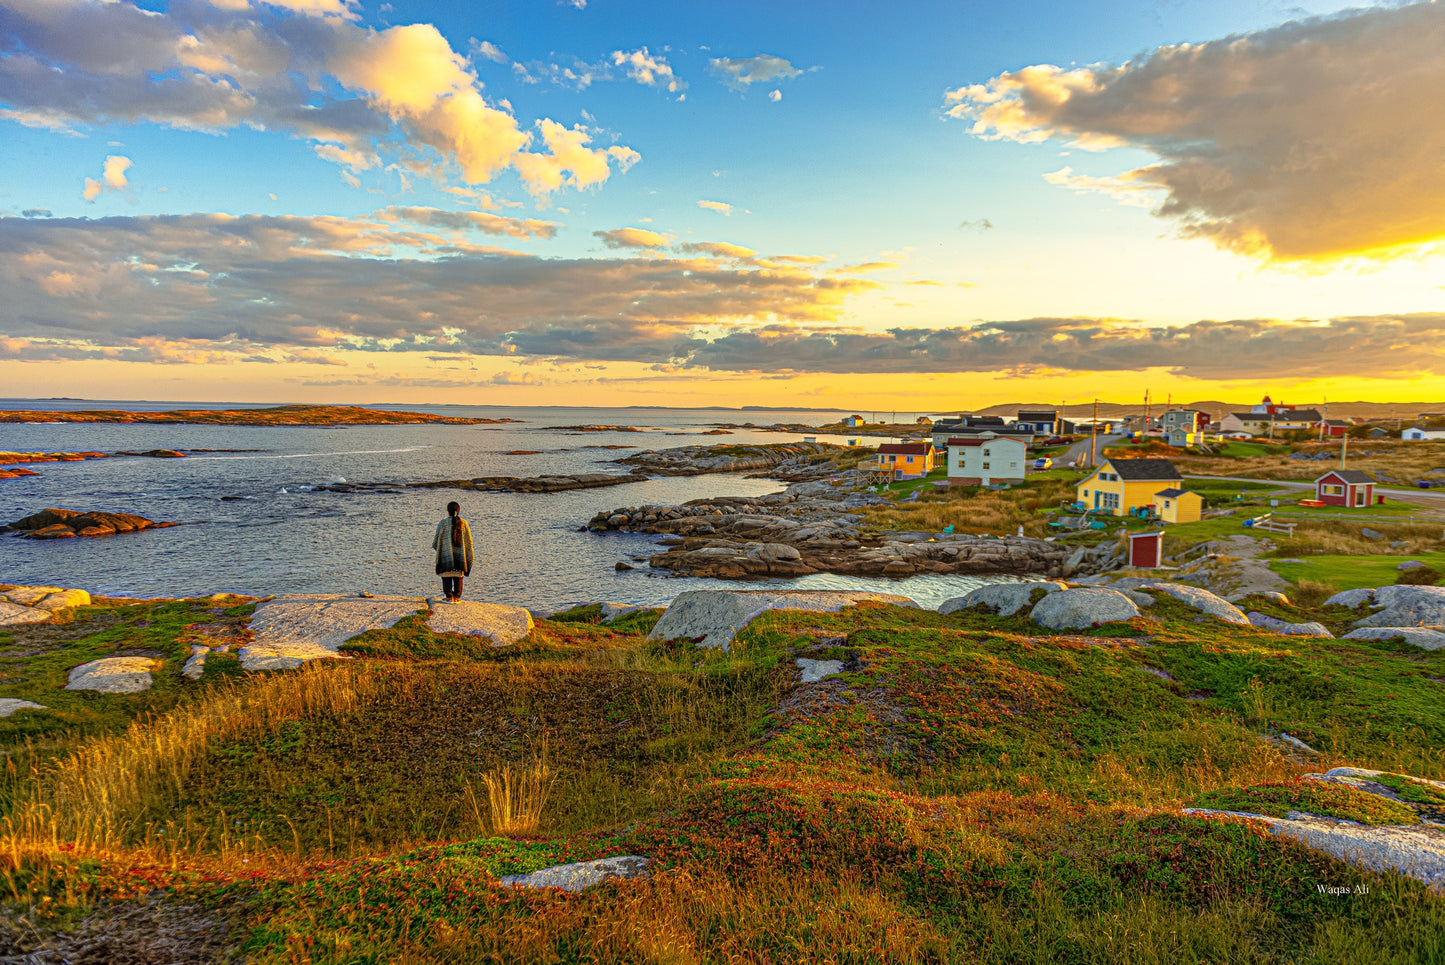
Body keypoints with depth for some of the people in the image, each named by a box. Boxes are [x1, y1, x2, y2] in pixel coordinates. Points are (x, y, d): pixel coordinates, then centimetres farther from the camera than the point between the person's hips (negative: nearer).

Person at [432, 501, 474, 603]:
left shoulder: (443, 523, -9)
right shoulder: (463, 523, -1)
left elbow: (437, 538, -1)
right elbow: (469, 540, 3)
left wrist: (434, 544, 22)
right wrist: (468, 556, 13)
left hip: (446, 554, -2)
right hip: (460, 555, 2)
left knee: (447, 576, 6)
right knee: (458, 576, 11)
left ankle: (449, 597, 2)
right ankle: (457, 597, 9)